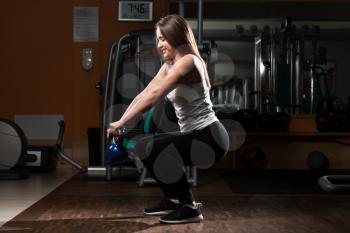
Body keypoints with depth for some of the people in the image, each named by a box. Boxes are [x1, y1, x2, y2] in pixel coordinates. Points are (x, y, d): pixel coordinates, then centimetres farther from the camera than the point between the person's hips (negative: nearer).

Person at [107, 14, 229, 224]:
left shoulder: (188, 61, -17)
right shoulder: (169, 66, 12)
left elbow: (154, 95, -25)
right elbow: (144, 94, 6)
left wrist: (121, 124, -25)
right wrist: (120, 122, -6)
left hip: (210, 138, -10)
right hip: (197, 136, 10)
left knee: (154, 149, -25)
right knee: (144, 147, 15)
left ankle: (190, 207, -12)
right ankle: (173, 199, 25)